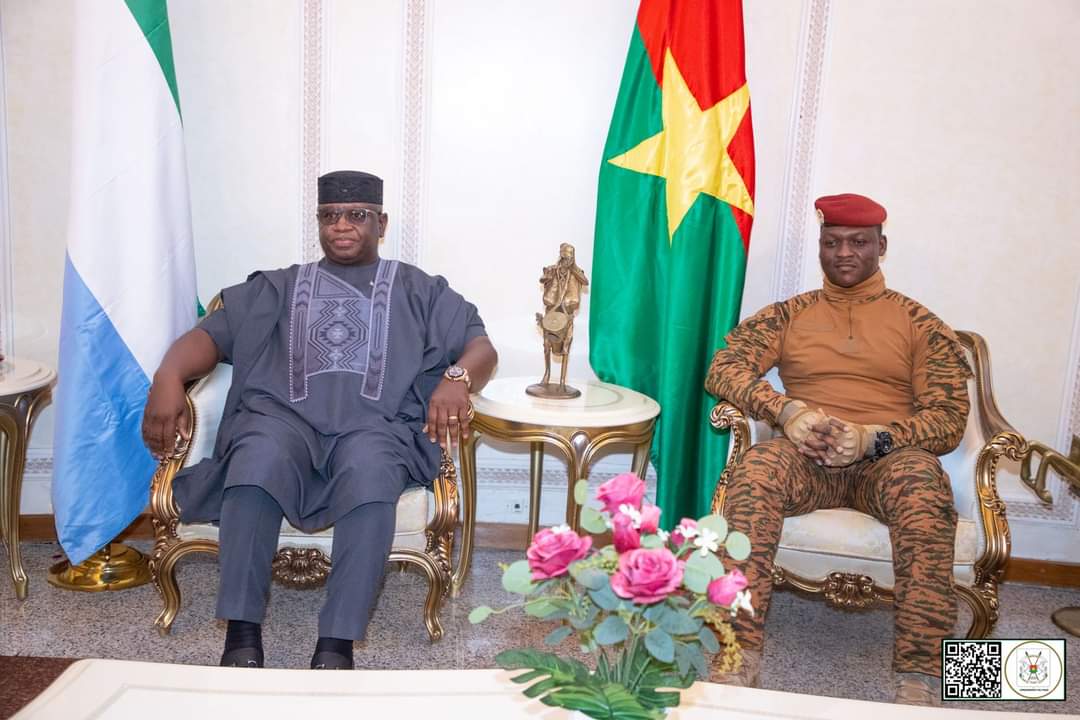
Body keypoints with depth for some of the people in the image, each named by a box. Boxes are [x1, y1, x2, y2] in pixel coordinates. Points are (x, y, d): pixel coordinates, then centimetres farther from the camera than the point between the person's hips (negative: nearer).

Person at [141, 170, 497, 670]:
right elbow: (212, 335, 16)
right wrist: (169, 376, -6)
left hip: (375, 423, -1)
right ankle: (242, 638, -29)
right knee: (257, 464, -35)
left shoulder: (419, 290, 24)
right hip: (283, 417, 1)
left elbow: (481, 346, 13)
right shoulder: (279, 287, 28)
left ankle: (335, 646, -35)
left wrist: (456, 379, -12)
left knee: (369, 473, -37)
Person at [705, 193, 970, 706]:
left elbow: (949, 420, 3)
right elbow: (722, 369, 2)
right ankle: (740, 658, -38)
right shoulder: (787, 315, 16)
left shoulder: (920, 324, 11)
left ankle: (918, 683, -38)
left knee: (922, 478, -37)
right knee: (758, 465, -35)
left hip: (886, 462, -1)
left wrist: (872, 437, -17)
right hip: (809, 462, 1)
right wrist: (787, 410, -17)